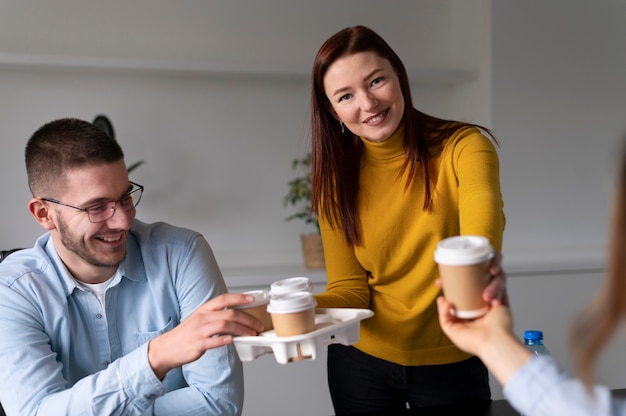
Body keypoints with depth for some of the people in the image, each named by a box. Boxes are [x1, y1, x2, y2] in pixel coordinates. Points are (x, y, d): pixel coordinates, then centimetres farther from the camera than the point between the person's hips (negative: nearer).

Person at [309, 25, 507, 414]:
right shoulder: (337, 177, -6)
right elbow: (348, 289, -7)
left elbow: (482, 212, -36)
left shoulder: (464, 147, -14)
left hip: (452, 363, -2)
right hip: (361, 363, 2)